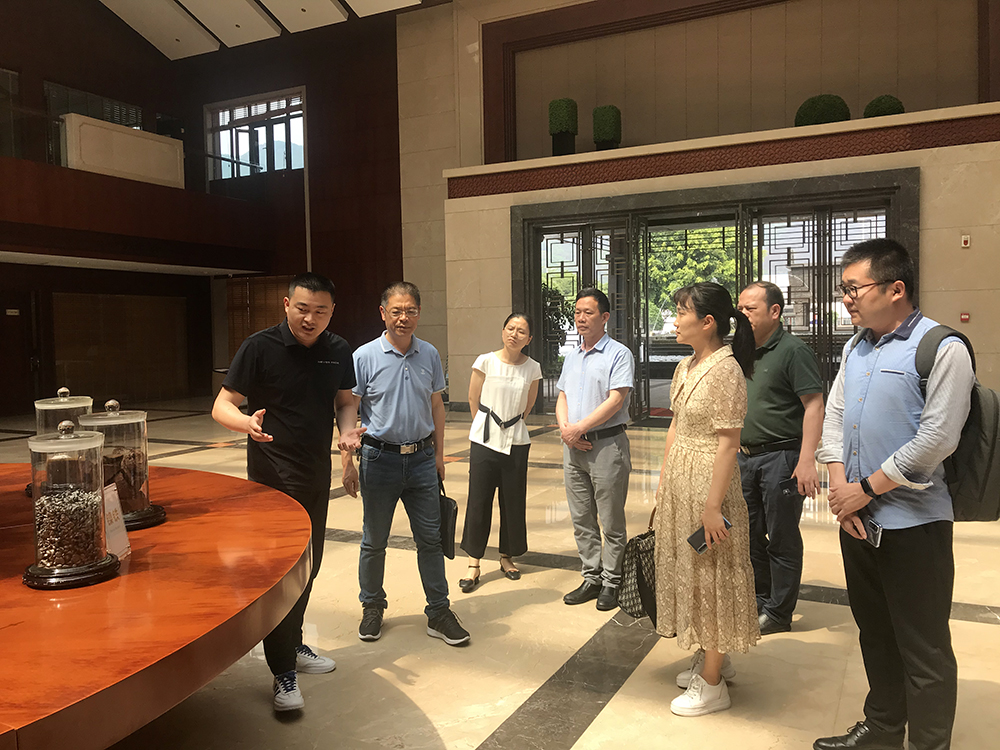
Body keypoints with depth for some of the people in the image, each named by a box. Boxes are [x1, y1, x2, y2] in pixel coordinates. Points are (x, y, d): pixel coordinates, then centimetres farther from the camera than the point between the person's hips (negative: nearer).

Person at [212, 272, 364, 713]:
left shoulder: (338, 351, 1)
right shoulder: (261, 347, -14)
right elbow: (222, 405, -13)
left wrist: (348, 430, -9)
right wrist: (246, 422, -35)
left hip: (317, 474, 6)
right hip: (272, 475, -6)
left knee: (308, 564, 18)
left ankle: (294, 645, 37)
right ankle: (283, 673, 9)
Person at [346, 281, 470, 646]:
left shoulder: (429, 355, 4)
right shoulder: (364, 357, -7)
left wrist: (438, 453, 13)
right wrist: (347, 461, -12)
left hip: (421, 458, 3)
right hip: (379, 458, -2)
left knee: (431, 538, 6)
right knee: (374, 541, 11)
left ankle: (438, 612, 18)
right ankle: (372, 607, 30)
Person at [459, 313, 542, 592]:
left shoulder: (533, 369, -2)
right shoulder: (486, 362, -7)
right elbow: (473, 399, 5)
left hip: (516, 442, 2)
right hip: (484, 441, -2)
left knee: (513, 501, 7)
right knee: (478, 500, -1)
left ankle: (507, 557, 26)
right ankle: (473, 563, 9)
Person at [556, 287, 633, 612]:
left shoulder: (618, 354, -6)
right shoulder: (571, 357, 16)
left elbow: (615, 400, -16)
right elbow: (562, 397, 15)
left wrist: (578, 428, -16)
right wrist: (565, 428, -5)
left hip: (606, 445, -7)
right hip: (573, 447, 7)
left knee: (611, 521, 3)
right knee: (581, 519, 12)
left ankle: (611, 582, 15)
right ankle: (591, 578, 23)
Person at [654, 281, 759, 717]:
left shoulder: (725, 370, -17)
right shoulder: (687, 367, 9)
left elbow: (728, 444, -20)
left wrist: (713, 505, -21)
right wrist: (663, 482, 14)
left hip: (707, 480, -9)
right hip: (679, 479, 9)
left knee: (709, 575, 2)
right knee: (688, 568, 18)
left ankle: (712, 685, 17)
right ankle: (712, 658, 36)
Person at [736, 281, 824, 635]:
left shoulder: (793, 350, -11)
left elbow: (814, 406, -17)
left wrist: (806, 461, -24)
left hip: (780, 458, -8)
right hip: (745, 457, 8)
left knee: (781, 540, 4)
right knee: (750, 536, 16)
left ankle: (778, 613, 16)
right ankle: (758, 602, 32)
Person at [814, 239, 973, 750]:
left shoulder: (942, 348, -12)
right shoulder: (855, 348, 11)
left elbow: (936, 439, -18)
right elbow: (834, 416, 10)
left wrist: (865, 489, -14)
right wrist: (839, 487, -2)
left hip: (912, 522, -7)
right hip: (857, 517, 7)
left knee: (923, 649, 4)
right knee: (874, 632, 20)